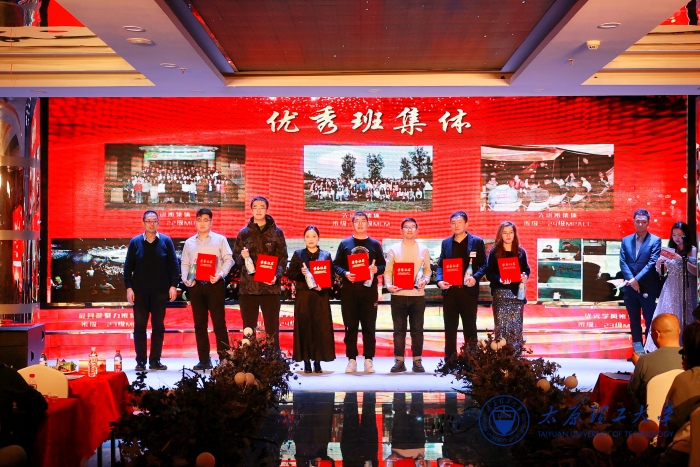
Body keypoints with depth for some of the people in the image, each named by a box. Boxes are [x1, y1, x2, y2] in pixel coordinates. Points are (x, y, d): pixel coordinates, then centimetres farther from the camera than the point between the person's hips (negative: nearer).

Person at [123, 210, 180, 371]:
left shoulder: (166, 241, 2)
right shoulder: (135, 242, 3)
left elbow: (174, 265, 2)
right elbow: (128, 266, 3)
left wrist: (173, 285, -4)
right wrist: (128, 287, -3)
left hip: (160, 291, 0)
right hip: (140, 291, 0)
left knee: (158, 327, 5)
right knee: (139, 326, 2)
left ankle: (155, 360, 12)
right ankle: (140, 361, 9)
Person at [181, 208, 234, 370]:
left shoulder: (220, 239, 5)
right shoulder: (189, 242, 14)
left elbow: (228, 259, -1)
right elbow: (184, 263, 13)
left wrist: (220, 274, -17)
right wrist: (185, 279, -4)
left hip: (215, 285, -3)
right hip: (196, 286, 4)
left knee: (219, 322, -4)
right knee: (200, 324, 6)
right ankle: (204, 360, 12)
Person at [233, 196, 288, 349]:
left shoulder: (277, 232, 5)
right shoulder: (244, 232, 8)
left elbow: (283, 257, 3)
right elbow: (235, 257, 11)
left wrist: (277, 275, -14)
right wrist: (242, 256, -12)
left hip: (270, 287, -1)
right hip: (248, 286, 1)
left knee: (272, 329, 3)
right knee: (248, 329, 7)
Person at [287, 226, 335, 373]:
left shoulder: (326, 255, 9)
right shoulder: (298, 254, 9)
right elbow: (290, 274, 5)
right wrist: (301, 274, -14)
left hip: (321, 296, 0)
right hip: (303, 296, 0)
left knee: (320, 328, -3)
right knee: (304, 327, -2)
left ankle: (318, 362, 3)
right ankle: (306, 362, 3)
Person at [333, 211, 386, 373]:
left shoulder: (375, 244, 11)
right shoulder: (345, 244, 10)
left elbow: (383, 265, 9)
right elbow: (336, 265, 6)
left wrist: (376, 269, -13)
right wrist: (345, 273, -13)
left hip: (369, 290, 0)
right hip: (349, 290, 0)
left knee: (369, 326, 1)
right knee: (351, 326, 2)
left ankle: (369, 359, 7)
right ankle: (351, 359, 8)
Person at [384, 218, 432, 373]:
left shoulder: (423, 250, 10)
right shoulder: (393, 249, 6)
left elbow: (427, 270, 12)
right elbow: (388, 271, 3)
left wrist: (425, 280, -9)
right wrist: (388, 285, -14)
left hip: (417, 295, 1)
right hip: (398, 295, -1)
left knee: (417, 329, 3)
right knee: (399, 329, 2)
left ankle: (417, 361, 10)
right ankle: (399, 361, 8)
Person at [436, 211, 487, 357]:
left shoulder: (477, 242, 3)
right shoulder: (446, 243, 12)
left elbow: (483, 264, 0)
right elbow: (440, 264, 11)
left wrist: (475, 278, -19)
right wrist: (439, 280, -8)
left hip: (468, 290, -3)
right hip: (449, 290, 3)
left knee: (470, 327, 4)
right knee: (450, 327, 6)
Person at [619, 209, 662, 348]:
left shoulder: (655, 240, 0)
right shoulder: (626, 240, 11)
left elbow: (652, 263, -10)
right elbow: (622, 262, 2)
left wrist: (637, 279, -17)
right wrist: (631, 280, -13)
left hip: (648, 288, -4)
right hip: (630, 287, 4)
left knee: (650, 321, 0)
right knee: (634, 321, 9)